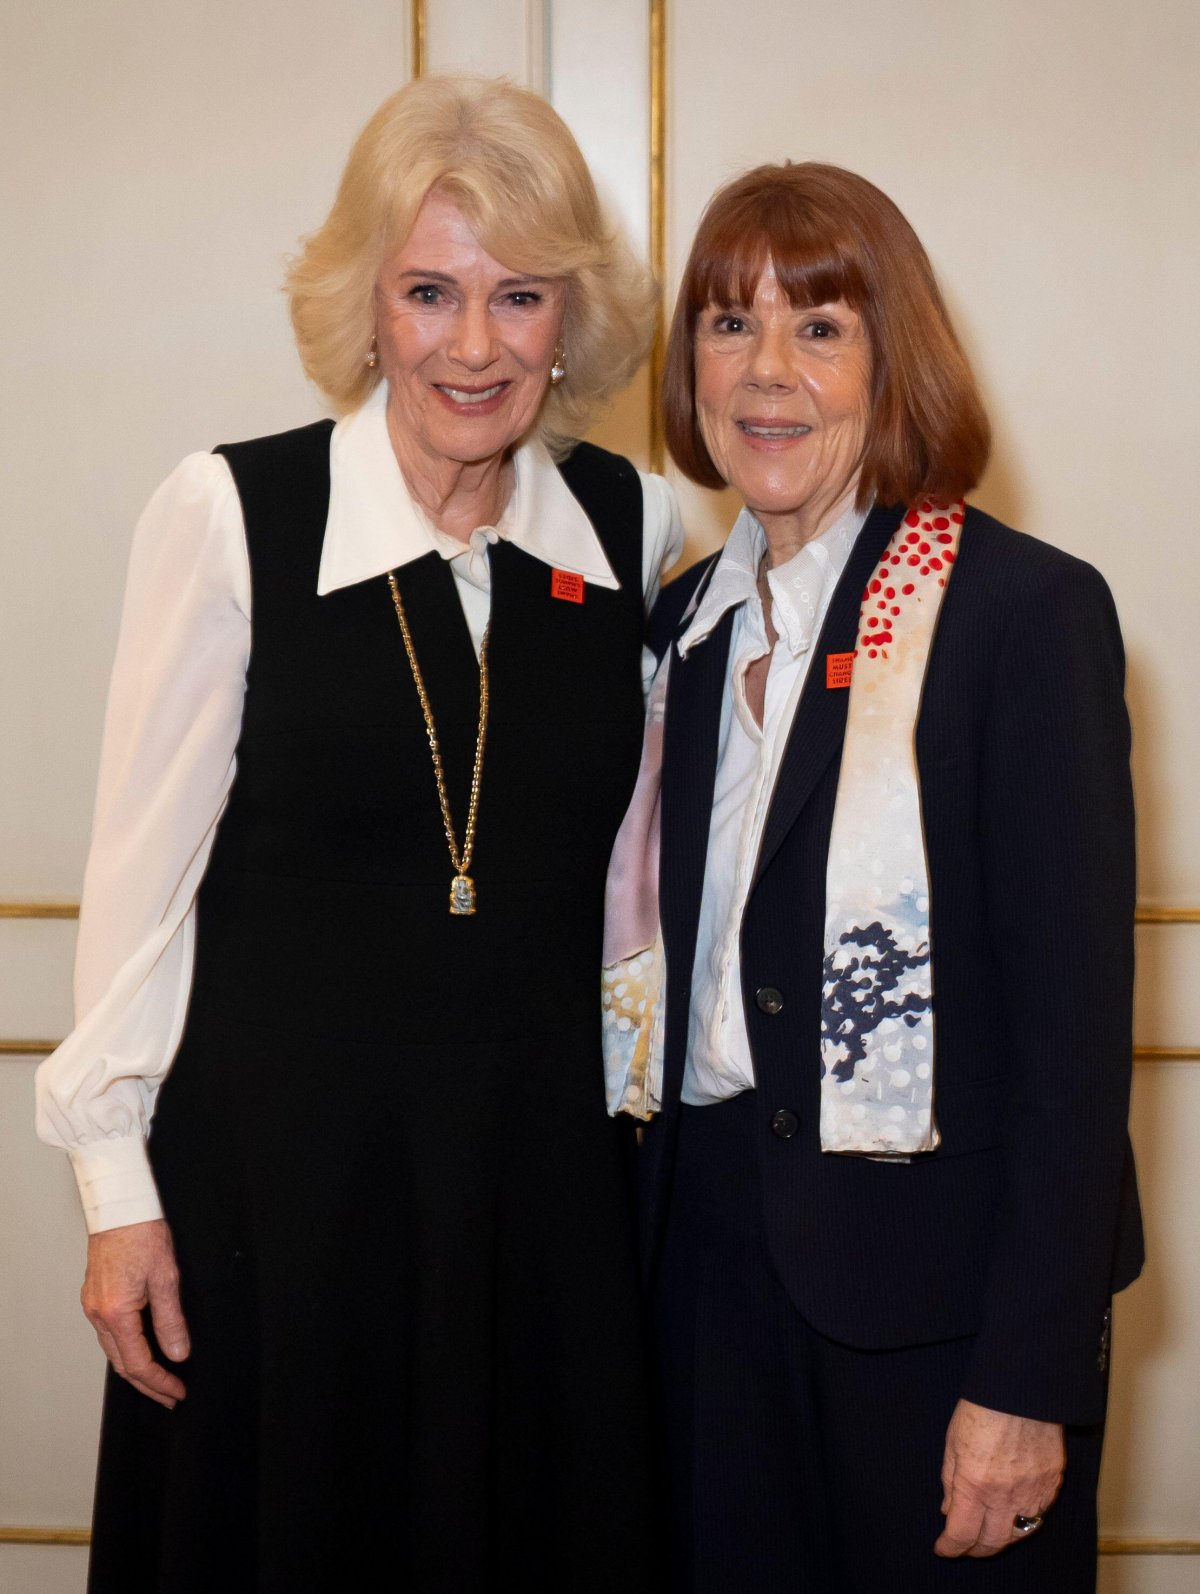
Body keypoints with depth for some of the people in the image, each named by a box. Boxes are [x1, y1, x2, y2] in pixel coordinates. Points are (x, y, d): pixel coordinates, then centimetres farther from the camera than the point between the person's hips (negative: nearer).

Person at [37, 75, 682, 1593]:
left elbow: (621, 852, 9)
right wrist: (119, 1187, -5)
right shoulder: (229, 515, -10)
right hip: (276, 1164, -3)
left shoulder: (638, 525, 0)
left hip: (541, 1167, 3)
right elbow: (142, 865, -6)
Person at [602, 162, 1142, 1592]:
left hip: (936, 1286, -5)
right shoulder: (692, 618, 9)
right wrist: (658, 1230, 7)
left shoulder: (1025, 608, -10)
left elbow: (1076, 1015, -13)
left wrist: (1030, 1377, -15)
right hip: (715, 1255, 5)